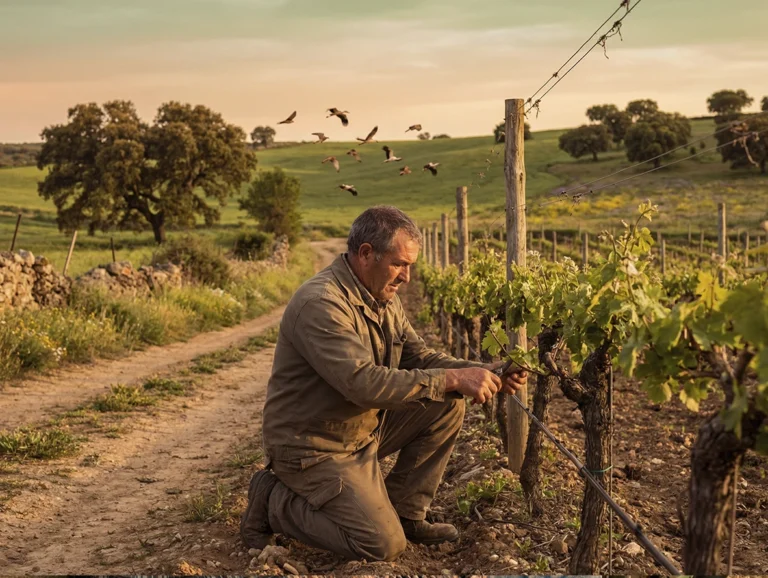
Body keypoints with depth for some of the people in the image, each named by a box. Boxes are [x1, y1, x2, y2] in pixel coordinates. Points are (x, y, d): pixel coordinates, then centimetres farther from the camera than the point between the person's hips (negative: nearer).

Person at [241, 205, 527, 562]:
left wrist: (486, 374, -12)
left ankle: (404, 514, 9)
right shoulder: (320, 304, -27)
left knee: (447, 406, -2)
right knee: (384, 544, -16)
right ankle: (273, 502, 2)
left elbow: (419, 357, 4)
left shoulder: (384, 298, 3)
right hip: (314, 447, -9)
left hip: (364, 428, 9)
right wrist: (452, 379, -33)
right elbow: (364, 383, -36)